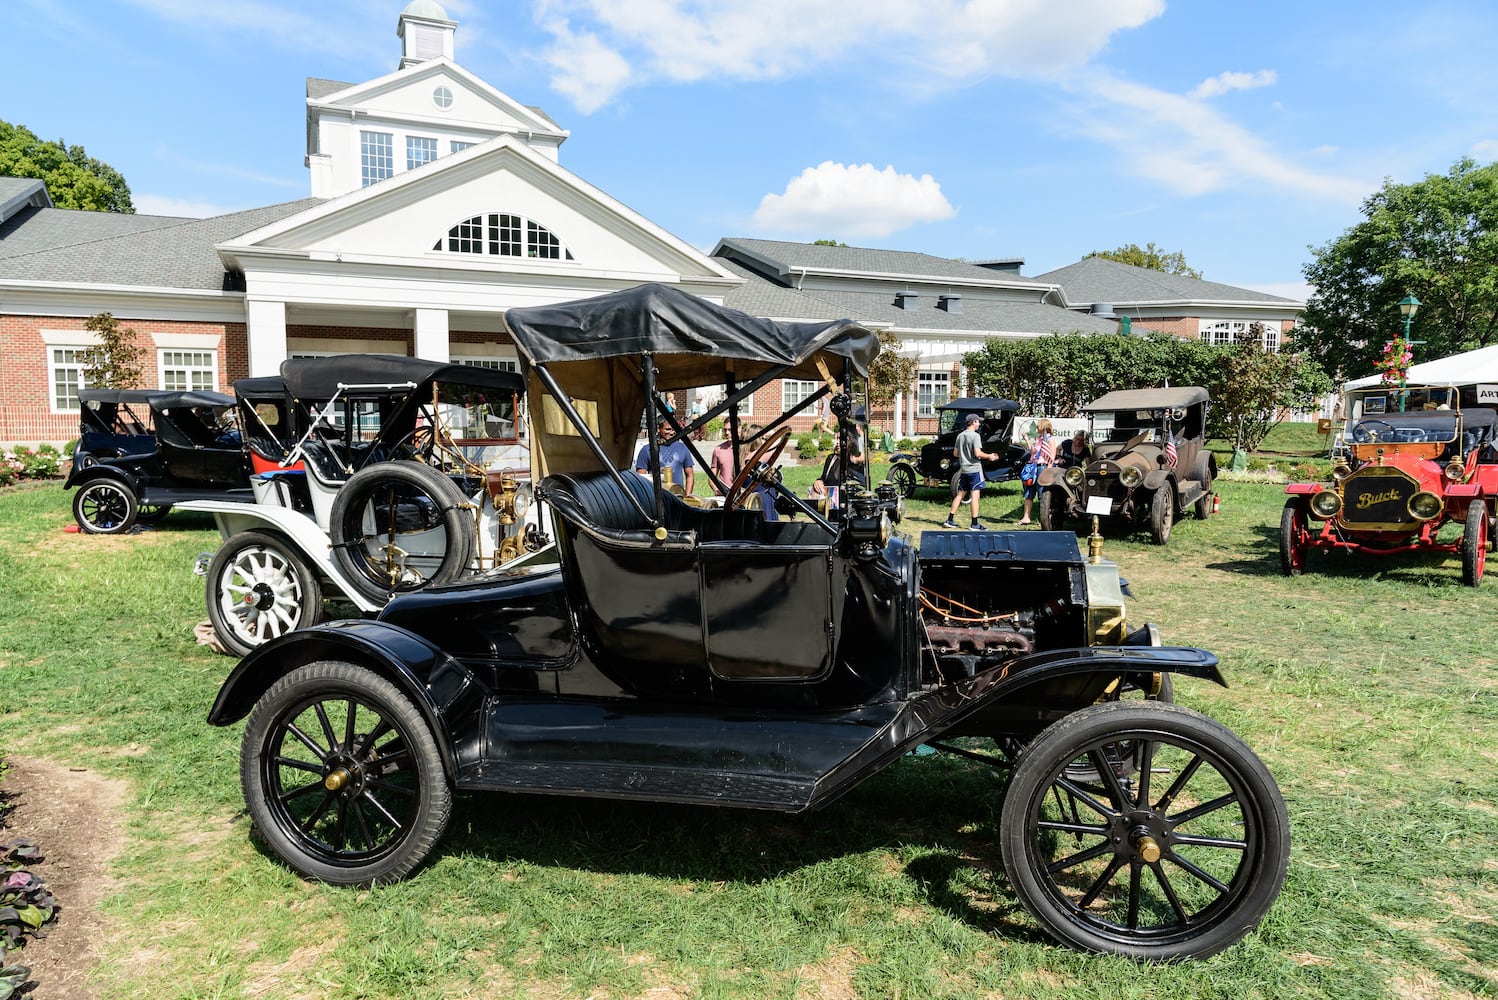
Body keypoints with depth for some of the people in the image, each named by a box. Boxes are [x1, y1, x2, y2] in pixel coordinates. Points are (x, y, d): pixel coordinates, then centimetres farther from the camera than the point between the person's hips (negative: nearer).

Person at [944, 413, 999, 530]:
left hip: (963, 469, 7)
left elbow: (956, 453, 13)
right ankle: (974, 524, -3)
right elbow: (977, 453, -20)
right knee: (975, 496, -4)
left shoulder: (960, 436, 9)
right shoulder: (975, 435, -13)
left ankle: (950, 520, 13)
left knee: (960, 494, 13)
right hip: (974, 469, -7)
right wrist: (989, 457, -5)